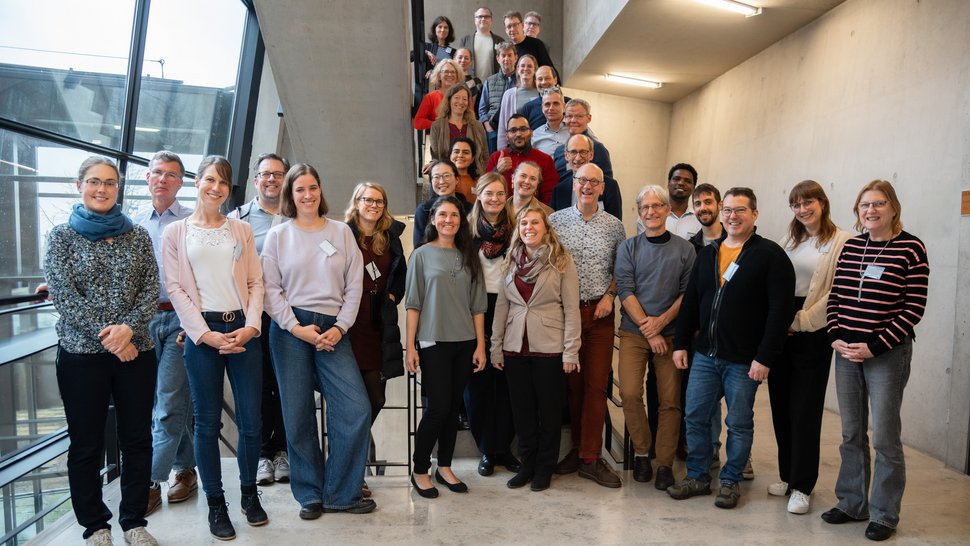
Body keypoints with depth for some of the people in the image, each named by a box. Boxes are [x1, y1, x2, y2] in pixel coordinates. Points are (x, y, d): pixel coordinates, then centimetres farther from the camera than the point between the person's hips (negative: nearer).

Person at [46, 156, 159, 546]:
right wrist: (107, 337, -14)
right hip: (81, 353, -2)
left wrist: (129, 327, -15)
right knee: (86, 445, 7)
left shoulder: (137, 235, 7)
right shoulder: (62, 236, 2)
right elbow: (64, 295, -6)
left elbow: (151, 289, 1)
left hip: (136, 351, 2)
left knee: (137, 440, 8)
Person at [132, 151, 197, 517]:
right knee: (167, 402, 10)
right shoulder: (135, 224, 13)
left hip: (179, 318, -4)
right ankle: (185, 469, 23)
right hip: (144, 318, 4)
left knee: (169, 402, -5)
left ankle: (152, 481, 2)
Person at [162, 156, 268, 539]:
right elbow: (175, 288, 0)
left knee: (251, 420, 2)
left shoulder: (241, 230, 13)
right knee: (208, 422, 4)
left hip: (243, 330, 2)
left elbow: (255, 282, 8)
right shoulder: (176, 232, 6)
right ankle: (216, 504, 18)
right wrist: (205, 334, -10)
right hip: (202, 332, -2)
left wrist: (250, 327, -7)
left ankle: (249, 494, 23)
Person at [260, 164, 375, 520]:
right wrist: (297, 328, -10)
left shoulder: (342, 232, 9)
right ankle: (311, 494, 20)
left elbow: (354, 285, 5)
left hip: (332, 331, 1)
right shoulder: (278, 235, 6)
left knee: (357, 410, -7)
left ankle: (341, 493, 10)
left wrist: (340, 328, -5)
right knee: (298, 415, 3)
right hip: (290, 329, -1)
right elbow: (270, 289, 0)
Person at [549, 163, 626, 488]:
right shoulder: (554, 221, 3)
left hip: (600, 313, 0)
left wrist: (609, 295, -4)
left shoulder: (614, 226, 6)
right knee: (572, 383, 7)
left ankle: (590, 458, 5)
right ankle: (578, 446, 21)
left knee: (597, 385, -1)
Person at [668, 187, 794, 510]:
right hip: (705, 354, 5)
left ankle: (731, 481, 24)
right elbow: (690, 301, 15)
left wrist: (765, 357, -17)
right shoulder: (708, 254, 11)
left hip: (744, 361, -5)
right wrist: (681, 343, 10)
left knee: (739, 423, 8)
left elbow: (781, 310, -13)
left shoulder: (770, 255, -7)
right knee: (695, 417, 9)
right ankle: (698, 477, 24)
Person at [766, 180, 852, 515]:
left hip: (813, 333, -5)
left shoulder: (841, 242, -6)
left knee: (805, 409, -1)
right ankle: (787, 476, 23)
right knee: (781, 405, 9)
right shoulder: (790, 241, 14)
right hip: (781, 331, 6)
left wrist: (800, 321, -13)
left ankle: (802, 486, 10)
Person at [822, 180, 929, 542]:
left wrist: (874, 346, -14)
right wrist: (836, 337, -3)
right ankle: (852, 504, 28)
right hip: (846, 353, 5)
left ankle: (884, 515, 18)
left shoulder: (911, 248, -7)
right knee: (851, 434, 14)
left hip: (887, 354, -5)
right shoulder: (851, 246, 8)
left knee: (884, 436, 2)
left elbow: (914, 308, -10)